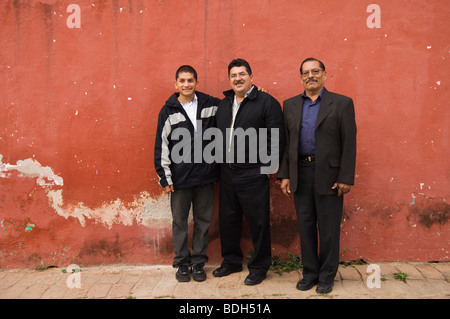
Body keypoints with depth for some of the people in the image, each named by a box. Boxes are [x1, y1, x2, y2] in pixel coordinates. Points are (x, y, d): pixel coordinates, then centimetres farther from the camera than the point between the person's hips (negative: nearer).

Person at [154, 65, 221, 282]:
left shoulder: (211, 105, 1)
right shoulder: (168, 111, -1)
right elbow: (161, 146, -1)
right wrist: (164, 178, -4)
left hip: (205, 176, 1)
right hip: (179, 178, -1)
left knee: (203, 220, 10)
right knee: (179, 221, 9)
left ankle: (198, 262, 26)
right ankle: (182, 263, 25)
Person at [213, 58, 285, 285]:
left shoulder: (266, 102, -6)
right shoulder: (223, 104, 14)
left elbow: (276, 137, -9)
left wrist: (270, 165, -11)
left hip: (253, 174, -6)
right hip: (227, 173, 7)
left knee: (258, 221, 3)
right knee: (227, 219, 15)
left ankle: (259, 267, 21)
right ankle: (231, 261, 33)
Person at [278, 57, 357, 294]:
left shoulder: (342, 103, 0)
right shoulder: (290, 105, 10)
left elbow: (349, 143, -4)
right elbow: (285, 142, 9)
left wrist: (346, 178, -10)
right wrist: (284, 175, 3)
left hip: (329, 175, -3)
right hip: (301, 173, 3)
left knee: (328, 228, 6)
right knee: (305, 225, 11)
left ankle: (326, 276, 23)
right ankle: (309, 273, 27)